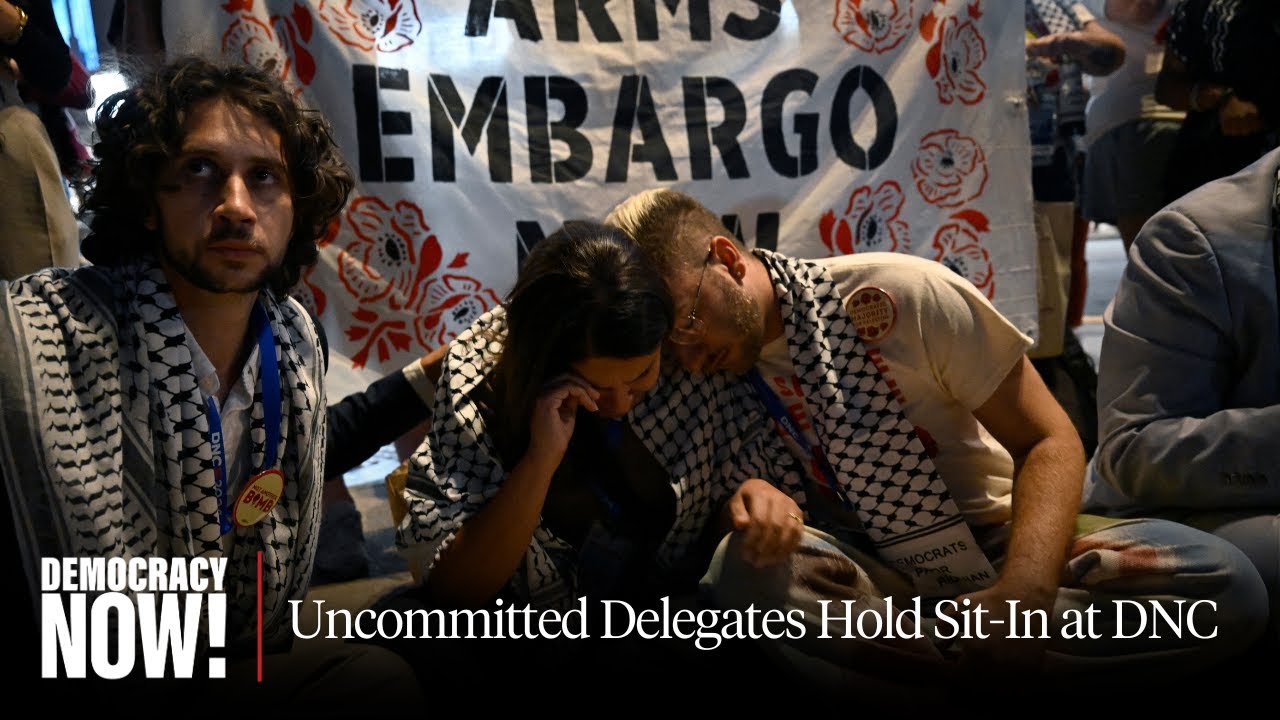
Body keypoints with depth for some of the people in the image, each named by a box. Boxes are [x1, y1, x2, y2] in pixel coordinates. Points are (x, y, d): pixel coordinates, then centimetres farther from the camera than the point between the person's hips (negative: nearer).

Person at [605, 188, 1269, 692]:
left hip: (995, 540, 0)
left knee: (1223, 581, -25)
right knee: (744, 568, -33)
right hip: (862, 568, 1)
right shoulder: (703, 384, -4)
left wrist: (1024, 590, -28)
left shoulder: (897, 296, -13)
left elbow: (1048, 440, -10)